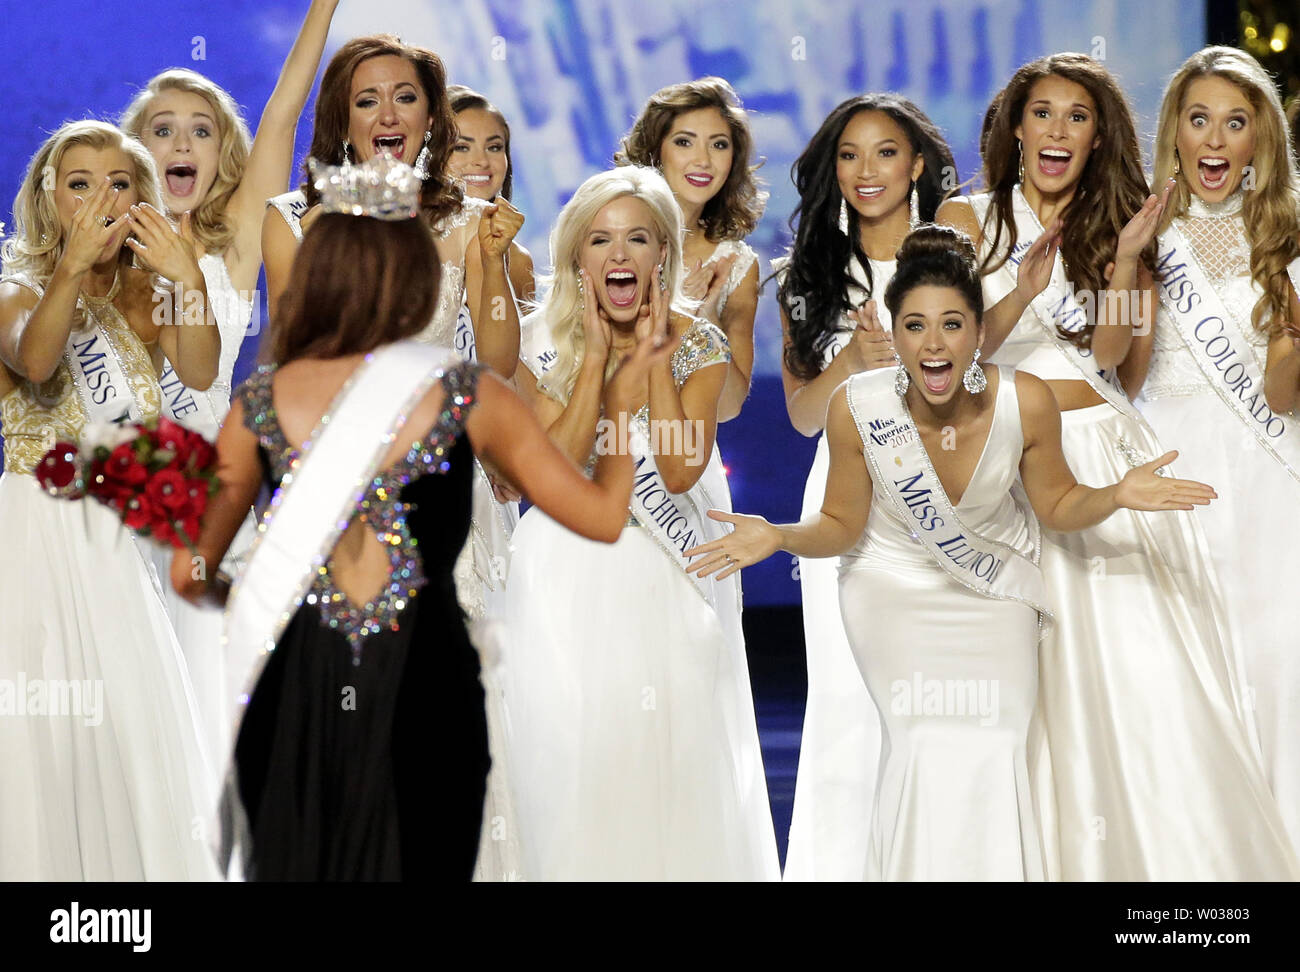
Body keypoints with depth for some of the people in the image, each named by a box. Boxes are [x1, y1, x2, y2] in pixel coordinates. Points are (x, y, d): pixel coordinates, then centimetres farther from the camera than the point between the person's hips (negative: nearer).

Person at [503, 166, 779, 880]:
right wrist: (597, 357, -13)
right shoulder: (546, 342, -1)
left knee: (677, 752, -3)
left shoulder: (698, 345, -2)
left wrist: (655, 354, -14)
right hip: (568, 575, 0)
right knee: (575, 755, -3)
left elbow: (679, 471, -15)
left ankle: (679, 868, 12)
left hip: (670, 577, 0)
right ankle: (579, 868, 12)